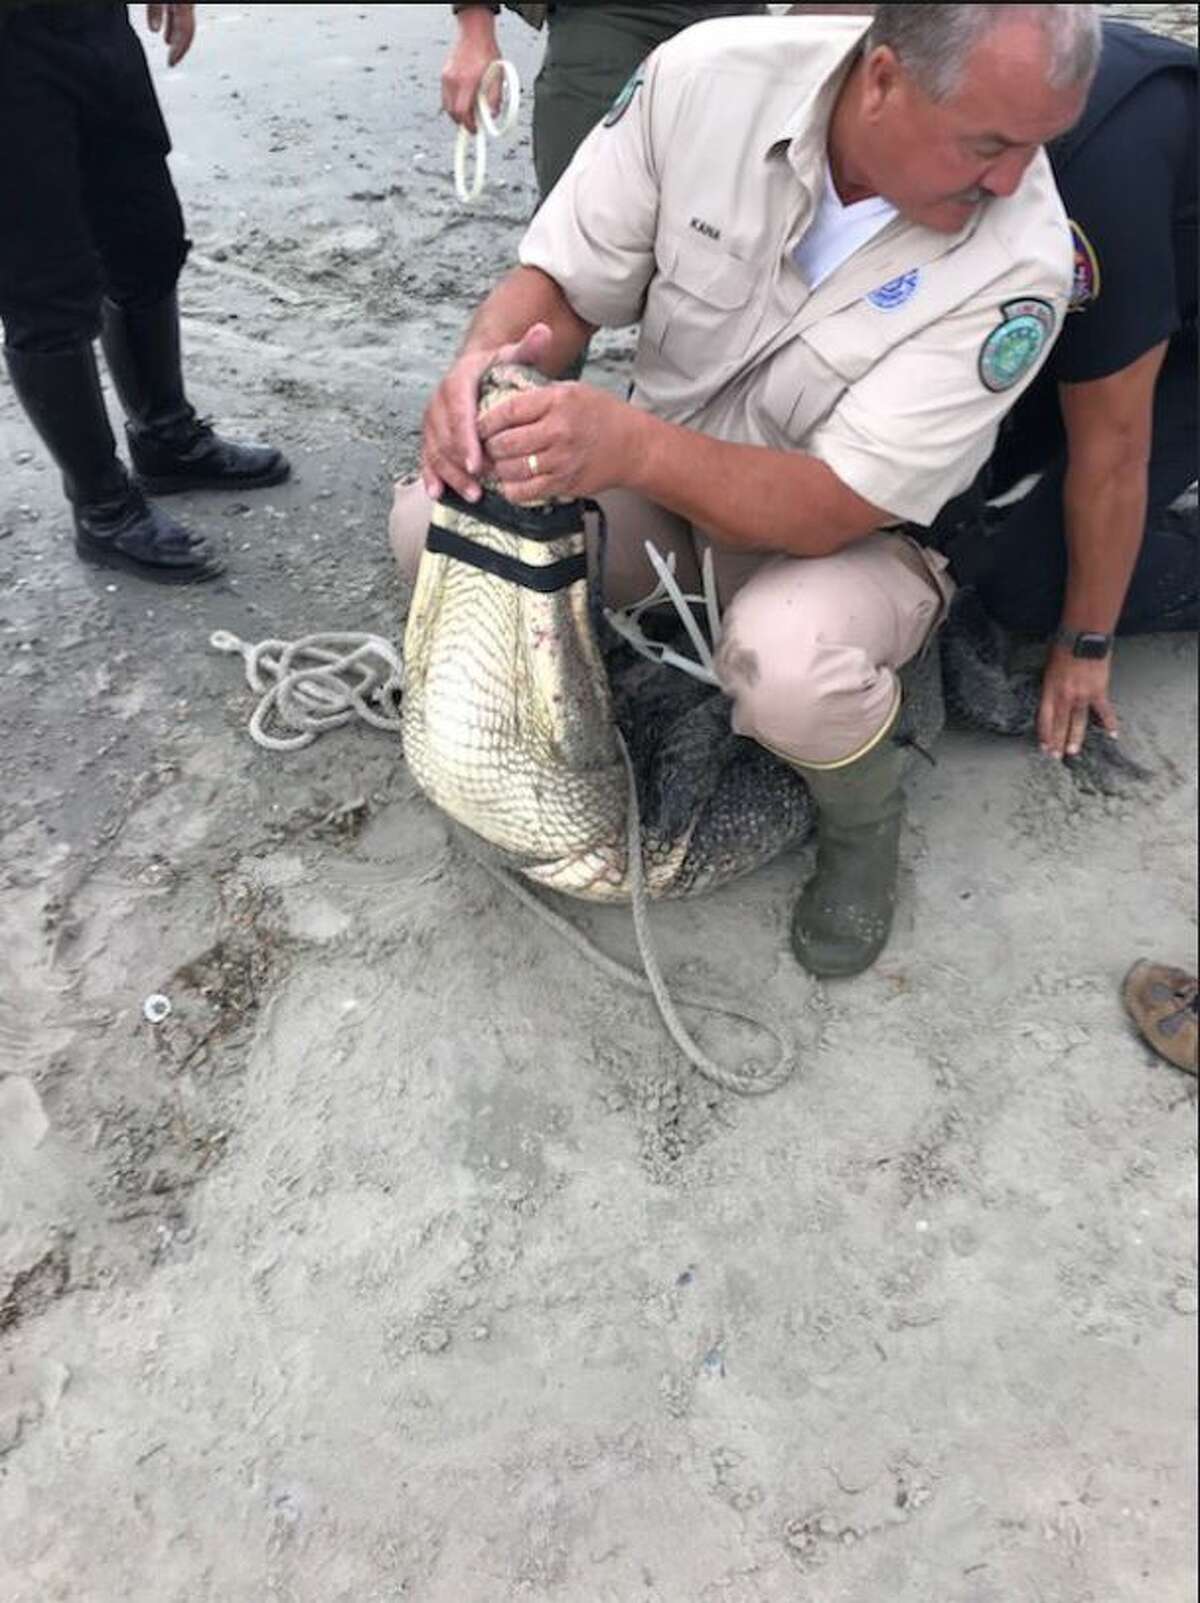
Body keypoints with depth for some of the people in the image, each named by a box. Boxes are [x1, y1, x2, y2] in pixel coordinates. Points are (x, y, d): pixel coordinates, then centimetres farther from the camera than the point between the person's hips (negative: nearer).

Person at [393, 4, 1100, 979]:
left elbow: (833, 509, -29)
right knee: (433, 523, -19)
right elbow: (559, 281, -10)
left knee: (786, 664, -38)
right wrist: (488, 359, -33)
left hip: (853, 534, -3)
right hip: (659, 480, 3)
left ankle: (865, 815, -1)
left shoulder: (1019, 262, -26)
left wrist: (632, 444, -45)